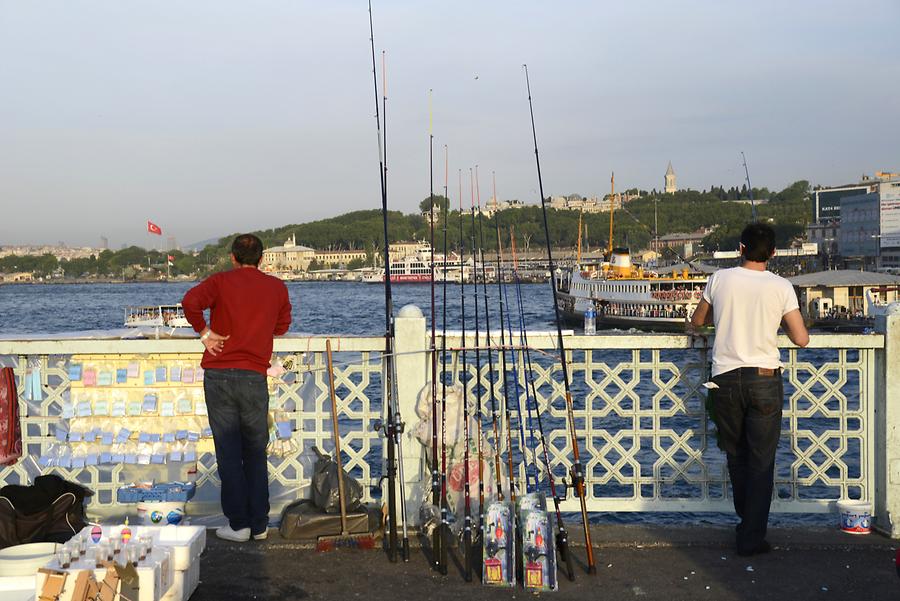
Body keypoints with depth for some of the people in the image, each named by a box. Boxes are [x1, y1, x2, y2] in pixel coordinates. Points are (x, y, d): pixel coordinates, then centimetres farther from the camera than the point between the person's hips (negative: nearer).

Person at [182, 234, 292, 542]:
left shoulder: (221, 281, 1)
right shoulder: (277, 288, 9)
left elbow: (190, 301, -16)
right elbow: (282, 326, 20)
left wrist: (205, 332, -3)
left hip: (219, 375, -2)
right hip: (254, 377, 2)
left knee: (228, 453, 3)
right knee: (256, 453, 12)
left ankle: (238, 525, 5)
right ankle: (259, 525, 13)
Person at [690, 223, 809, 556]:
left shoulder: (720, 279, -2)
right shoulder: (781, 287, -5)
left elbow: (697, 321, 12)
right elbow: (801, 339, -3)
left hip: (725, 379, 2)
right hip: (764, 379, -1)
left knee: (736, 456, 18)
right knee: (761, 462, 5)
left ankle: (747, 524, 32)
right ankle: (752, 537, 5)